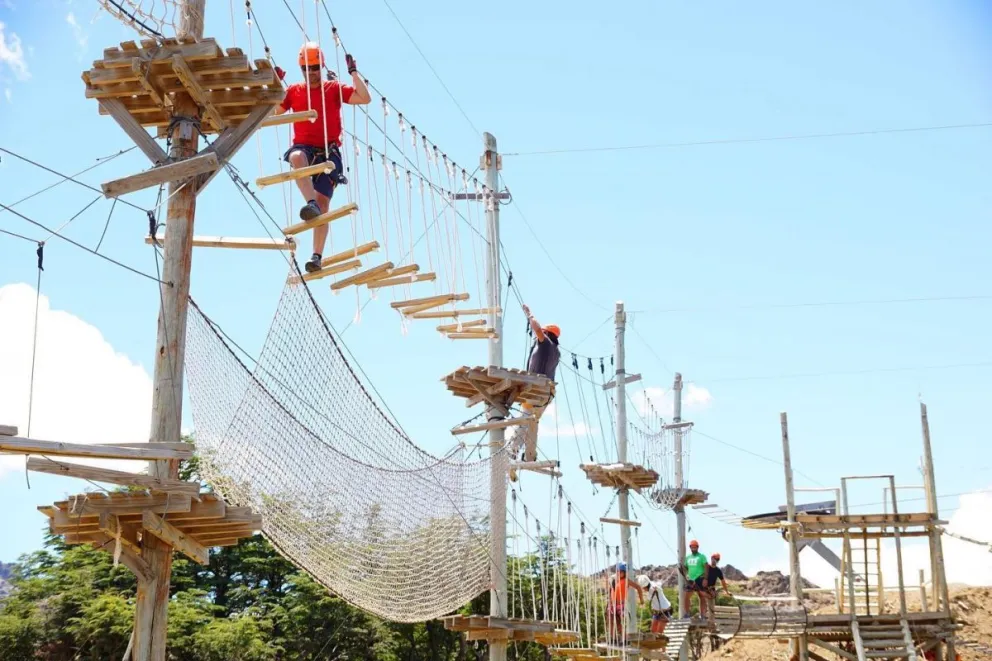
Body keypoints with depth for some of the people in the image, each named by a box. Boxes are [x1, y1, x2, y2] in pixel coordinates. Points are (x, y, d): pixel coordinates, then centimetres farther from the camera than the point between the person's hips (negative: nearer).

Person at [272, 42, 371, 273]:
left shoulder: (334, 88, 8)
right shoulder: (293, 91, 13)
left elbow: (365, 98, -2)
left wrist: (353, 72, -5)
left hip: (328, 152, 0)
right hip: (303, 147, 1)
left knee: (323, 202, -8)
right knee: (297, 157, -39)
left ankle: (317, 256, -9)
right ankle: (310, 203, -51)